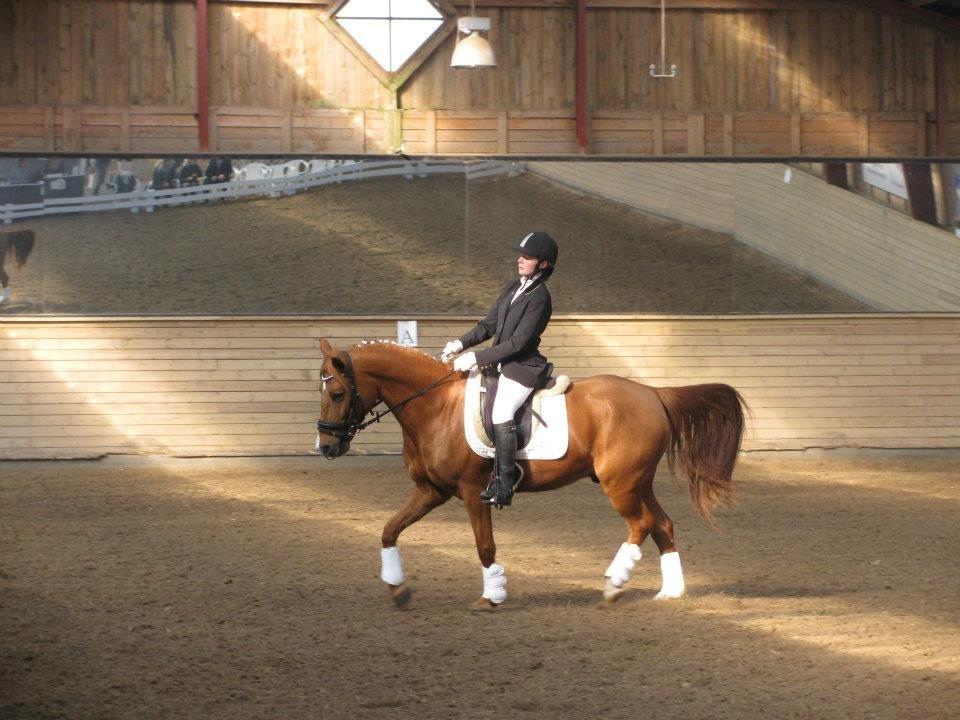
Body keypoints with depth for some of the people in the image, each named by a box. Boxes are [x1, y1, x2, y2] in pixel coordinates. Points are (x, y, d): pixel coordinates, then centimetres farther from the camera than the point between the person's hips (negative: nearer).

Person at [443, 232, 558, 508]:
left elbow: (517, 343, -19)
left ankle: (503, 485, -26)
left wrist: (476, 358, -19)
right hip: (501, 362, 10)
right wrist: (461, 343, 1)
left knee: (501, 413, -29)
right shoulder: (512, 288, 11)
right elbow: (489, 325, 16)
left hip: (522, 368, -10)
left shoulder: (539, 299, -16)